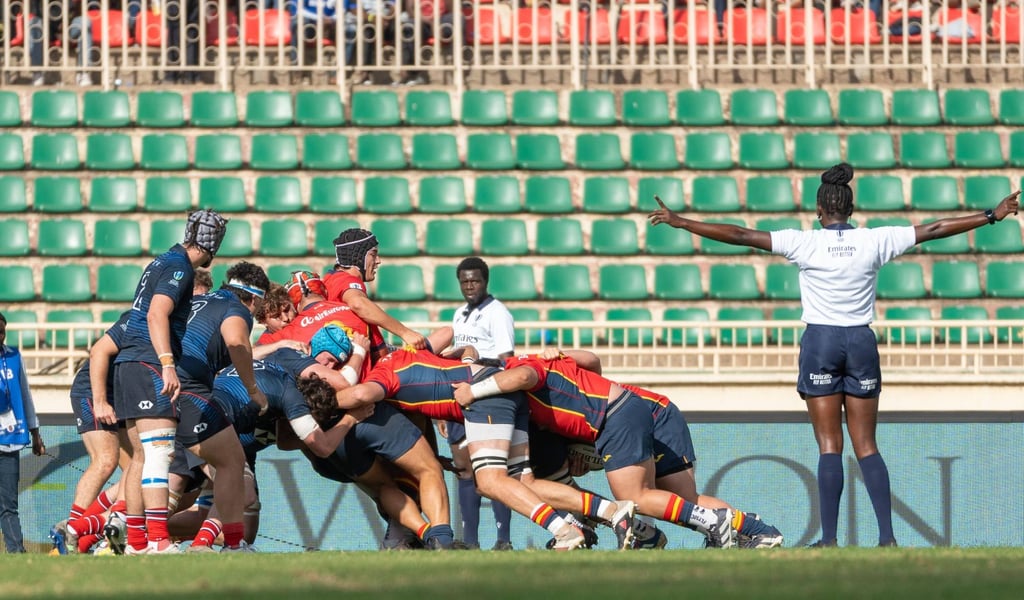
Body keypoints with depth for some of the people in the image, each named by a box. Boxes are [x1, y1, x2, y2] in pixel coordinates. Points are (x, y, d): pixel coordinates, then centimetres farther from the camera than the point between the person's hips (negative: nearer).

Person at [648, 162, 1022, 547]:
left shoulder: (805, 243, -6)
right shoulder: (875, 241, -1)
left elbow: (740, 236, -6)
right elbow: (933, 230, 5)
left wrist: (680, 223, -1)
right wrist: (992, 216, 13)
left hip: (821, 342, -2)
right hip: (862, 343, 2)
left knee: (830, 446, 0)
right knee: (867, 446, 5)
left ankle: (829, 538, -6)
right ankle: (887, 536, -4)